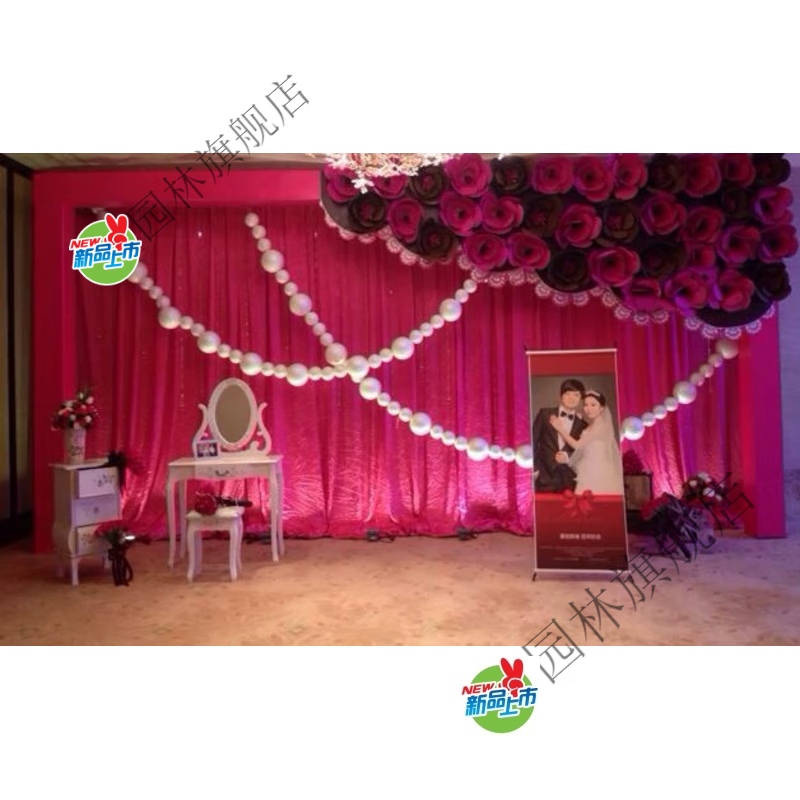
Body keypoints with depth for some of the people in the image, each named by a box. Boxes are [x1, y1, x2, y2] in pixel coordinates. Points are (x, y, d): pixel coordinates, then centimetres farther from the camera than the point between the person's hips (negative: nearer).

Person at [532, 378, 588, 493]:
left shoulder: (582, 425, 9)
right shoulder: (545, 414, 6)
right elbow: (533, 441, 4)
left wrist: (568, 457, -12)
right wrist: (534, 468, -3)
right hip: (545, 477, -1)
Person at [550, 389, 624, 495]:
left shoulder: (603, 427, -7)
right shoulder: (587, 429, 16)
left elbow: (578, 445, -9)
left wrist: (560, 429, -3)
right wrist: (566, 458, -1)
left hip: (600, 476, -7)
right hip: (587, 476, 7)